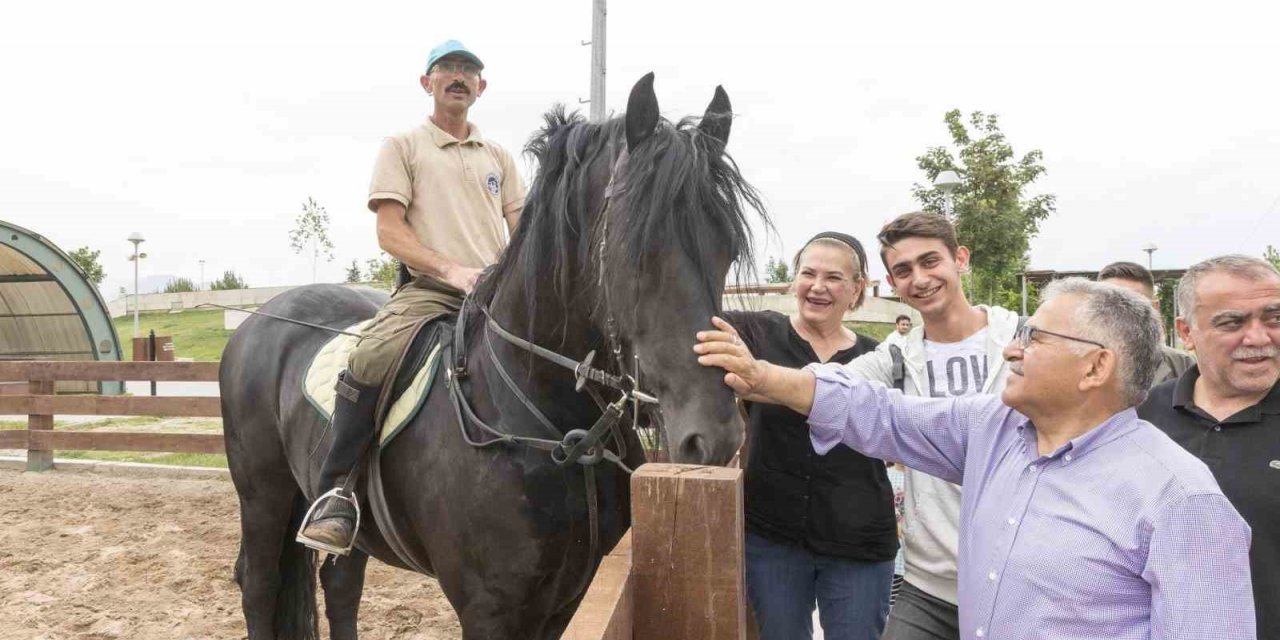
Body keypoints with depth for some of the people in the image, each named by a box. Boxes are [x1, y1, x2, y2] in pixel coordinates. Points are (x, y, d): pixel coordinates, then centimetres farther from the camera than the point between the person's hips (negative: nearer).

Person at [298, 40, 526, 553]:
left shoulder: (498, 157, 23)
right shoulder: (403, 147, 10)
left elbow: (523, 233, 20)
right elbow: (390, 232, -1)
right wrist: (452, 270, -16)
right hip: (428, 290, -4)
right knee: (370, 360, -32)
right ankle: (335, 491, -20)